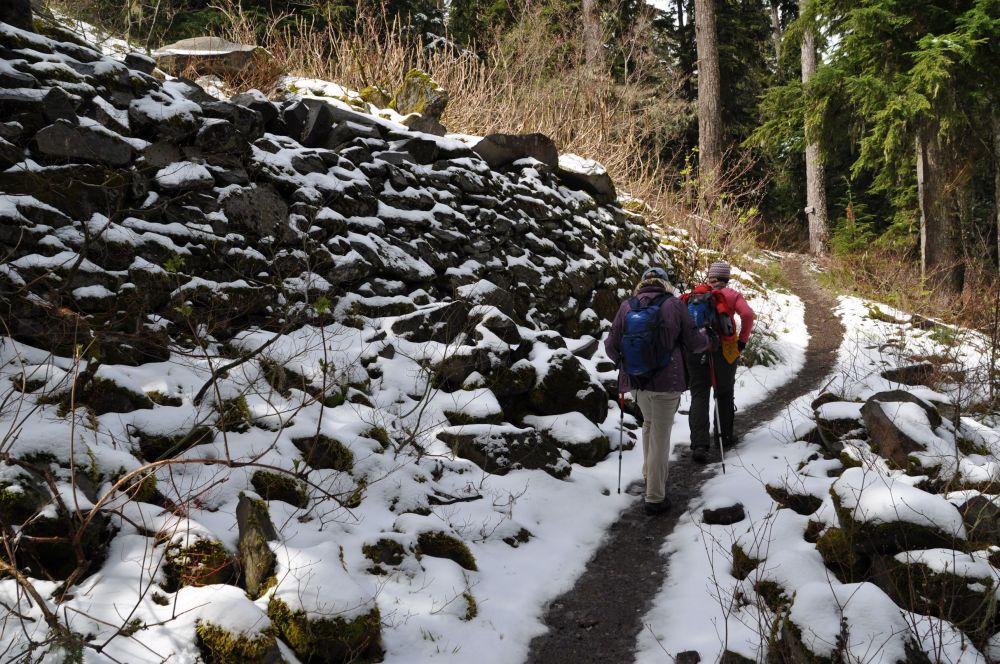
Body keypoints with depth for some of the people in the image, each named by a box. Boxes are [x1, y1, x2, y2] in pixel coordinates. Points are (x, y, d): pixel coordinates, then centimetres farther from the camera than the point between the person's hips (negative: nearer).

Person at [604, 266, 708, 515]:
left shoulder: (627, 306, 2)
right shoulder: (674, 305, -5)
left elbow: (611, 345, 6)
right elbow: (693, 342, 0)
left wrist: (623, 363, 26)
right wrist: (706, 341, 23)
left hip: (635, 380, 4)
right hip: (666, 381, -3)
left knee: (649, 421, 29)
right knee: (660, 436, 2)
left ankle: (650, 472, 38)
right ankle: (655, 498, 6)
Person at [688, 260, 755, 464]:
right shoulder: (732, 295, 4)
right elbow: (747, 314, -12)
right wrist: (742, 341, -3)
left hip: (696, 349, 1)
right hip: (723, 350, -1)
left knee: (699, 396, 2)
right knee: (725, 394, 18)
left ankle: (699, 445, -10)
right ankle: (726, 436, 30)